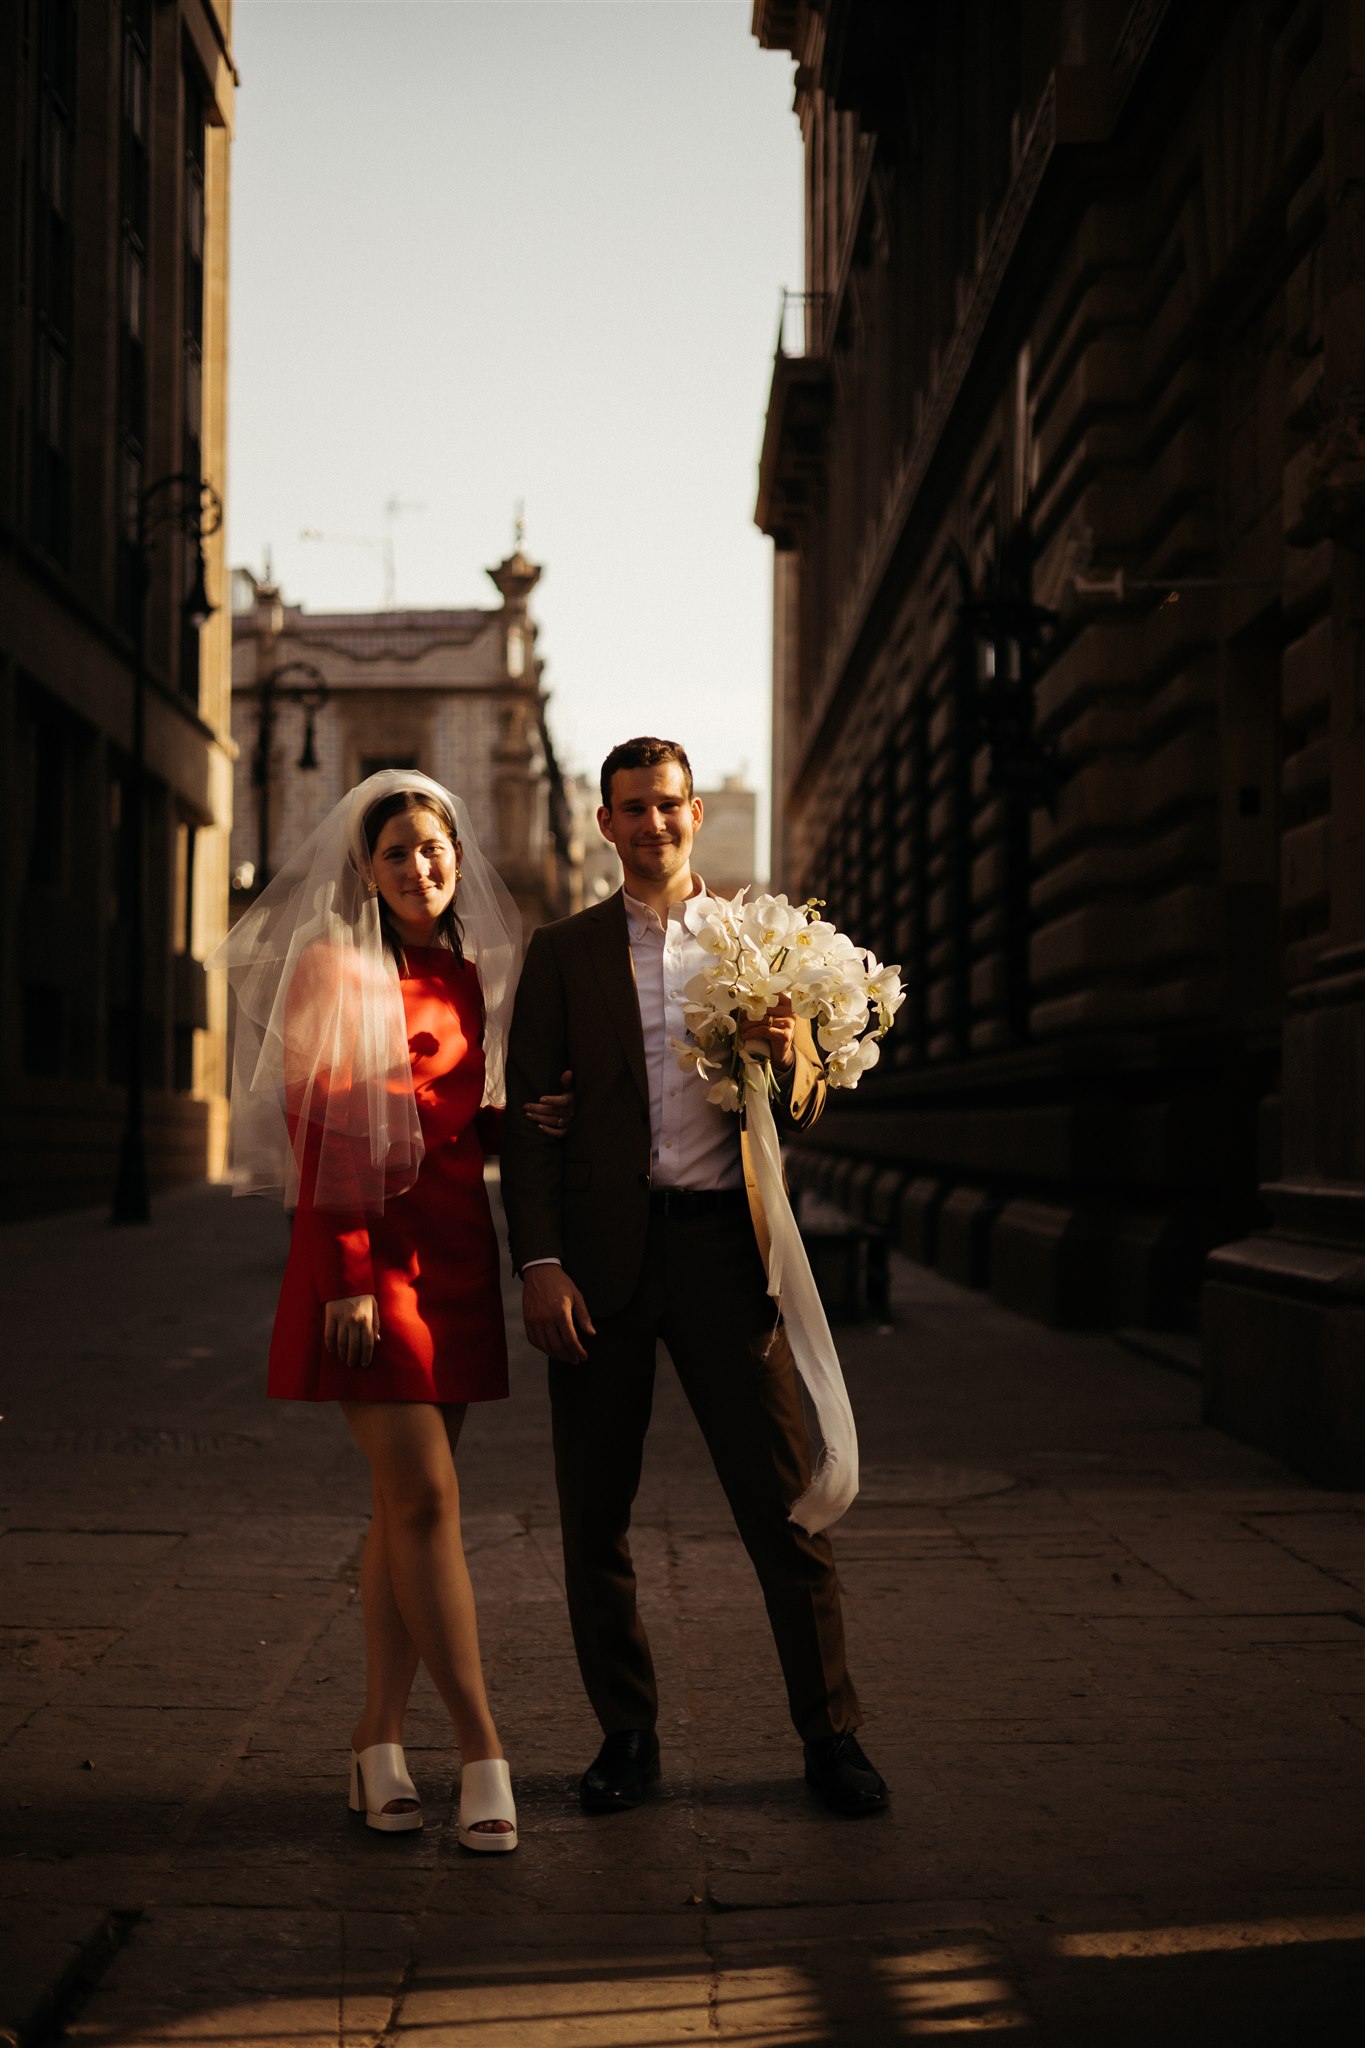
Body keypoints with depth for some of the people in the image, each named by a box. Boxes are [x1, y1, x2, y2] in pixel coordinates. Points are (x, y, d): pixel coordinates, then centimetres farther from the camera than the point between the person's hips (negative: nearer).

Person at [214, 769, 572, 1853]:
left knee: (407, 1503, 6)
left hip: (455, 1248, 6)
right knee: (425, 1497, -11)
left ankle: (381, 1742, 12)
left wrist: (520, 1121, 3)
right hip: (369, 1249, -6)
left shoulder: (467, 979, 16)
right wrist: (347, 1278, -14)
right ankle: (482, 1751, -8)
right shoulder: (333, 970, -3)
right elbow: (325, 1132, -8)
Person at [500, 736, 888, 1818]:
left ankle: (832, 1736, 10)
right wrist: (539, 1264, -7)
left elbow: (809, 1107, 10)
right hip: (604, 1252, 1)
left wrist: (793, 1056, -14)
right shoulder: (563, 952, 8)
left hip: (725, 1243, 0)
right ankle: (628, 1734, 20)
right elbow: (529, 1117, 4)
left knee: (786, 1504, -1)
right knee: (596, 1516, 6)